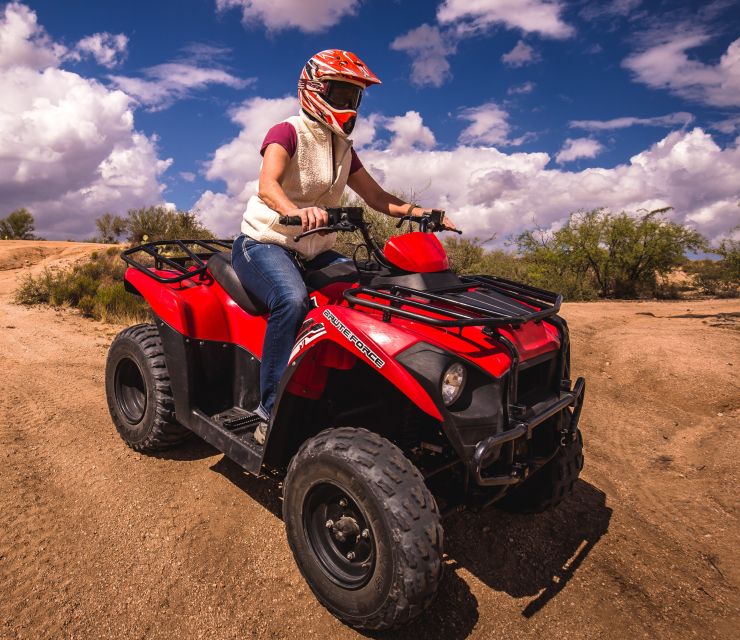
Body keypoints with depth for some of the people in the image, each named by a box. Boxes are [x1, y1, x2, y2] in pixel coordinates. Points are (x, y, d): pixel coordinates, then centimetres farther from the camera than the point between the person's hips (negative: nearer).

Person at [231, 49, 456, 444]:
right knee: (292, 299, -38)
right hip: (263, 244, -6)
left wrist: (421, 212, -1)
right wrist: (296, 211, -48)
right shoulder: (288, 133, -7)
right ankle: (271, 414, -30)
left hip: (314, 252, 7)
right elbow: (266, 185, -25)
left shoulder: (343, 149, 16)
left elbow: (376, 196, 16)